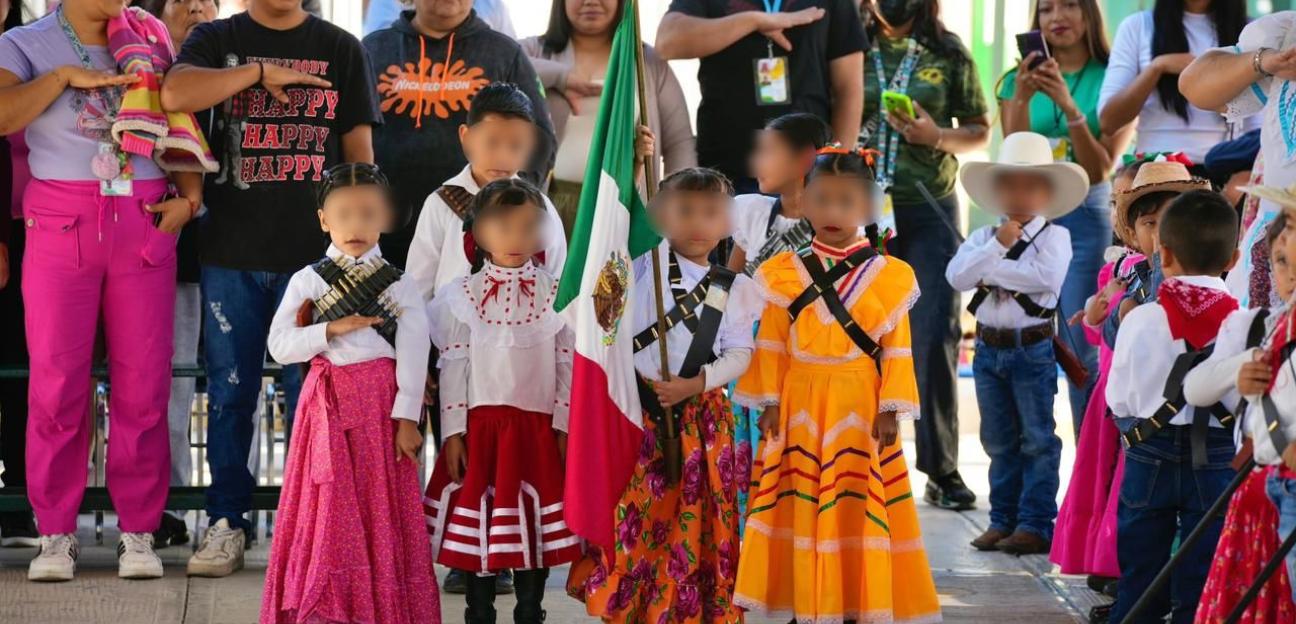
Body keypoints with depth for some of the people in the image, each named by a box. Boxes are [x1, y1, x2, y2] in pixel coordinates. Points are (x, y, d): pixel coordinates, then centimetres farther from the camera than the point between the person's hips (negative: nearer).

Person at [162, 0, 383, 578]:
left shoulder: (340, 49, 10)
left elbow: (358, 151, 9)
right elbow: (175, 93, -13)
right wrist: (260, 73, -12)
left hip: (315, 250, 0)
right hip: (230, 251, 0)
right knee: (230, 390, 4)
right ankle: (226, 523, 13)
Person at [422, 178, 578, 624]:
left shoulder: (553, 294, 2)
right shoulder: (465, 296, 1)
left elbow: (567, 365, 3)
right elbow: (453, 367, 0)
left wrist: (564, 426, -2)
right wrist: (452, 432, -4)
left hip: (537, 431, 0)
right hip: (481, 428, 0)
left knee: (534, 528, 4)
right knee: (479, 529, 4)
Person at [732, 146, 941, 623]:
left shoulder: (889, 276, 1)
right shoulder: (784, 274, 4)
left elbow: (897, 351, -1)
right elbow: (771, 347, 4)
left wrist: (890, 408, -7)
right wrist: (769, 402, -2)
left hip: (861, 409, -1)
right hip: (800, 408, 1)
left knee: (858, 508, 0)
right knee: (801, 509, 3)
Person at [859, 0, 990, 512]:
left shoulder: (949, 53, 6)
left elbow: (980, 131, 9)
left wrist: (938, 137, -9)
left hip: (930, 207, 0)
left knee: (936, 337, -4)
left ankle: (942, 470, 2)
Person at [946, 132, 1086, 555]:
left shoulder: (1054, 236, -5)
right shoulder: (983, 237, 7)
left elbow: (1046, 277, -23)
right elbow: (957, 276, -7)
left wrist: (990, 270, -14)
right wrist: (998, 246, -14)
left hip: (1032, 348, -5)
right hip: (989, 346, 5)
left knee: (1037, 440, 0)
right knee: (999, 442, 13)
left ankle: (1035, 525, 4)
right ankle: (1003, 520, 21)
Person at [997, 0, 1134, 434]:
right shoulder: (1017, 80, 9)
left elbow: (1101, 169, -5)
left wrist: (1068, 105, -17)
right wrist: (1023, 98, -12)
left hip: (1087, 218, -3)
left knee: (1085, 352, -8)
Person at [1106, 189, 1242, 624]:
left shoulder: (1140, 321, -8)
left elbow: (1118, 400, 0)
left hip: (1150, 457, 1)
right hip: (1217, 461, -1)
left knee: (1139, 573, 11)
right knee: (1201, 584, 4)